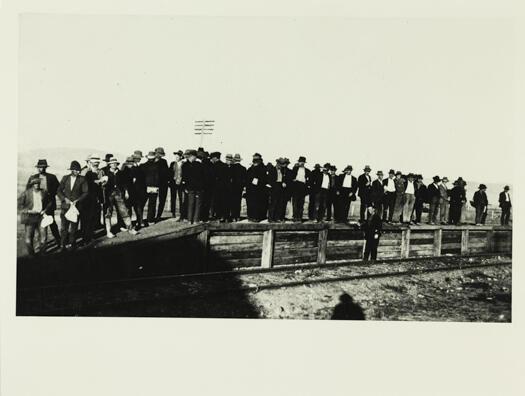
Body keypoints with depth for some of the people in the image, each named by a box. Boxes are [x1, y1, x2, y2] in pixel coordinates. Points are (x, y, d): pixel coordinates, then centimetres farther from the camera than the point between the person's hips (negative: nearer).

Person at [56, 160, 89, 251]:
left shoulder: (82, 179, 1)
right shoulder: (65, 178, 7)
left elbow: (86, 192, -1)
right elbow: (59, 191, 7)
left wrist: (77, 200, -12)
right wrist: (65, 199, -8)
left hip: (76, 206, -1)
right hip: (65, 206, 2)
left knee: (73, 227, 3)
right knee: (63, 226, 0)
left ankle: (71, 244, 16)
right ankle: (63, 245, 9)